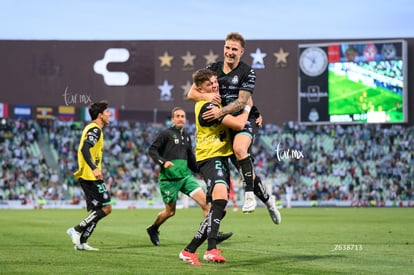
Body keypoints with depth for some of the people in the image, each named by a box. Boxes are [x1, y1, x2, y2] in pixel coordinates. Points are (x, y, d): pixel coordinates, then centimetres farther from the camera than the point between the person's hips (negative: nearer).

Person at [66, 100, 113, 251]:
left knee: (97, 210, 10)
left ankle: (82, 242, 8)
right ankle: (76, 230, -10)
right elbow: (84, 149, -23)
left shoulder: (92, 128, 20)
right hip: (91, 177, -10)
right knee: (106, 208, -10)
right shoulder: (95, 129, -11)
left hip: (87, 176, 10)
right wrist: (94, 169, -31)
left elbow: (84, 150, 24)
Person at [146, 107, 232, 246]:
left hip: (186, 176, 6)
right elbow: (152, 149, -7)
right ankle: (153, 229, 31)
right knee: (170, 211, 4)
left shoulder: (186, 136, 16)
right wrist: (163, 162, -21)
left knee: (205, 201, -11)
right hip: (169, 178, -6)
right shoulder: (166, 134, -2)